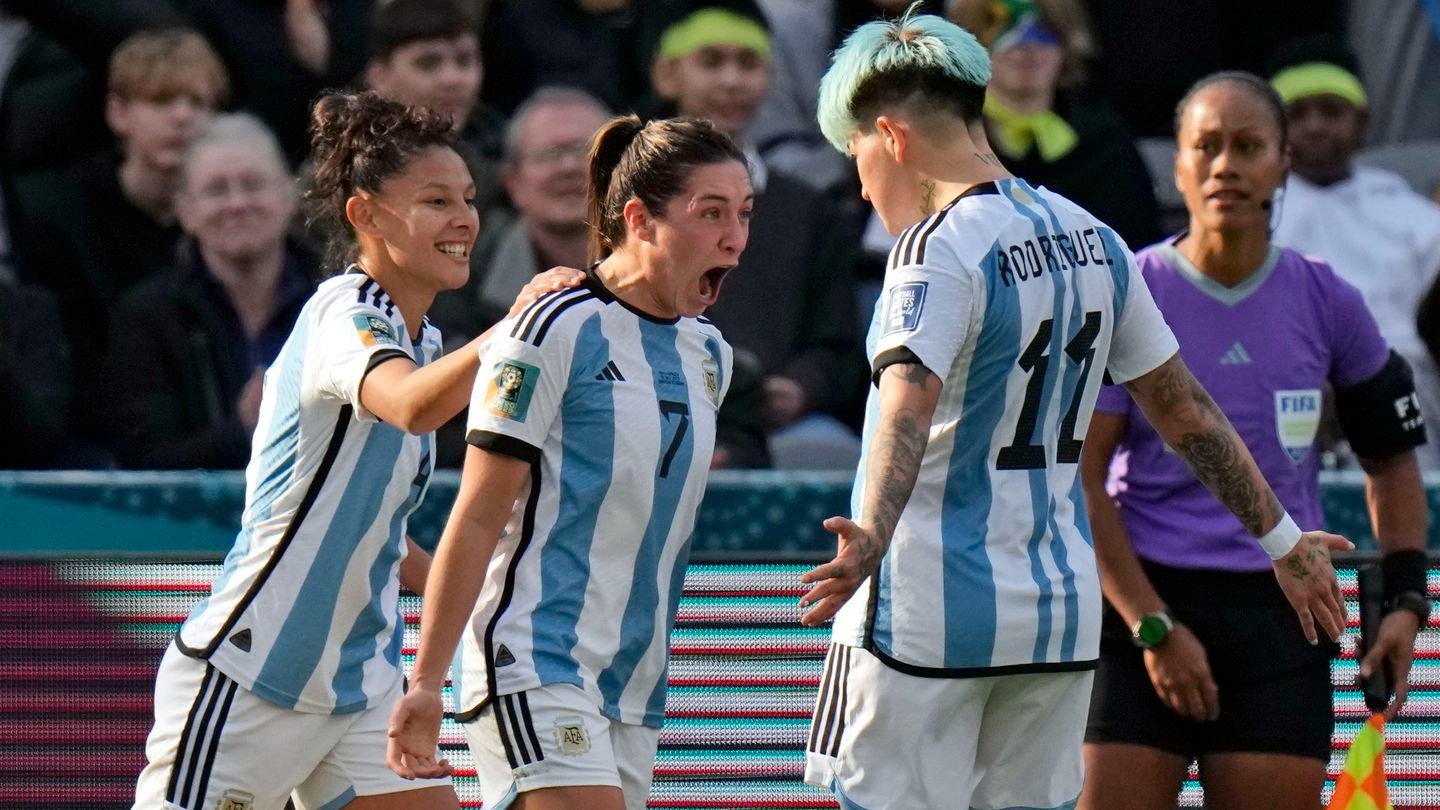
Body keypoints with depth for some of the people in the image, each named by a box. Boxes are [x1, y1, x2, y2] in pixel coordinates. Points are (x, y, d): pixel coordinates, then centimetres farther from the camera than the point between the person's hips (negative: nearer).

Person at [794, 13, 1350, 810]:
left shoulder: (941, 247, -13)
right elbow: (1186, 410, 17)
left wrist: (870, 536, -46)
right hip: (1061, 610, 7)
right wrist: (1282, 541, 27)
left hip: (927, 617, -7)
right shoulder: (1090, 239, 11)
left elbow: (909, 400, -31)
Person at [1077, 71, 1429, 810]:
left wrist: (1406, 601, 5)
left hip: (1282, 611, 2)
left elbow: (1392, 459, 17)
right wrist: (1153, 628, -12)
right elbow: (1079, 481, -5)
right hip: (1145, 600, -2)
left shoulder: (1325, 303, 5)